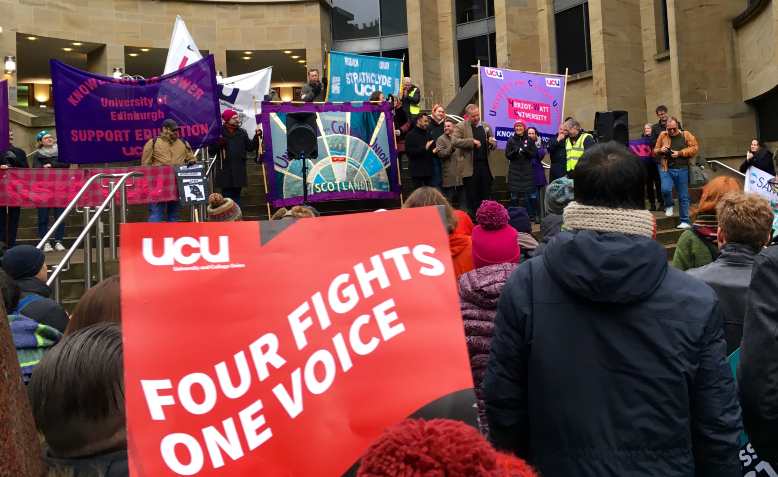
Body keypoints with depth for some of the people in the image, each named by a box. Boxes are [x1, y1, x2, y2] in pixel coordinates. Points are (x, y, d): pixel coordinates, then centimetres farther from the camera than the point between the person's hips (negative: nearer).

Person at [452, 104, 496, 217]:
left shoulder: (485, 126, 15)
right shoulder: (460, 127, 0)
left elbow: (493, 144, 23)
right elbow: (454, 141, -16)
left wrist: (492, 142, -1)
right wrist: (472, 141, -18)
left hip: (485, 165, 5)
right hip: (470, 168, -5)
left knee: (486, 197, 8)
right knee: (472, 199, 0)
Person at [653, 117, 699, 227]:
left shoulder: (686, 135, 6)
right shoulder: (662, 135, 10)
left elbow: (694, 148, -2)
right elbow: (655, 151, 16)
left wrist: (680, 153, -12)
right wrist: (661, 150, -7)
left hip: (682, 169, 0)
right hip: (666, 169, 1)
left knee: (683, 196, 3)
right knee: (665, 189, -23)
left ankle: (685, 221, 13)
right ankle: (669, 206, 10)